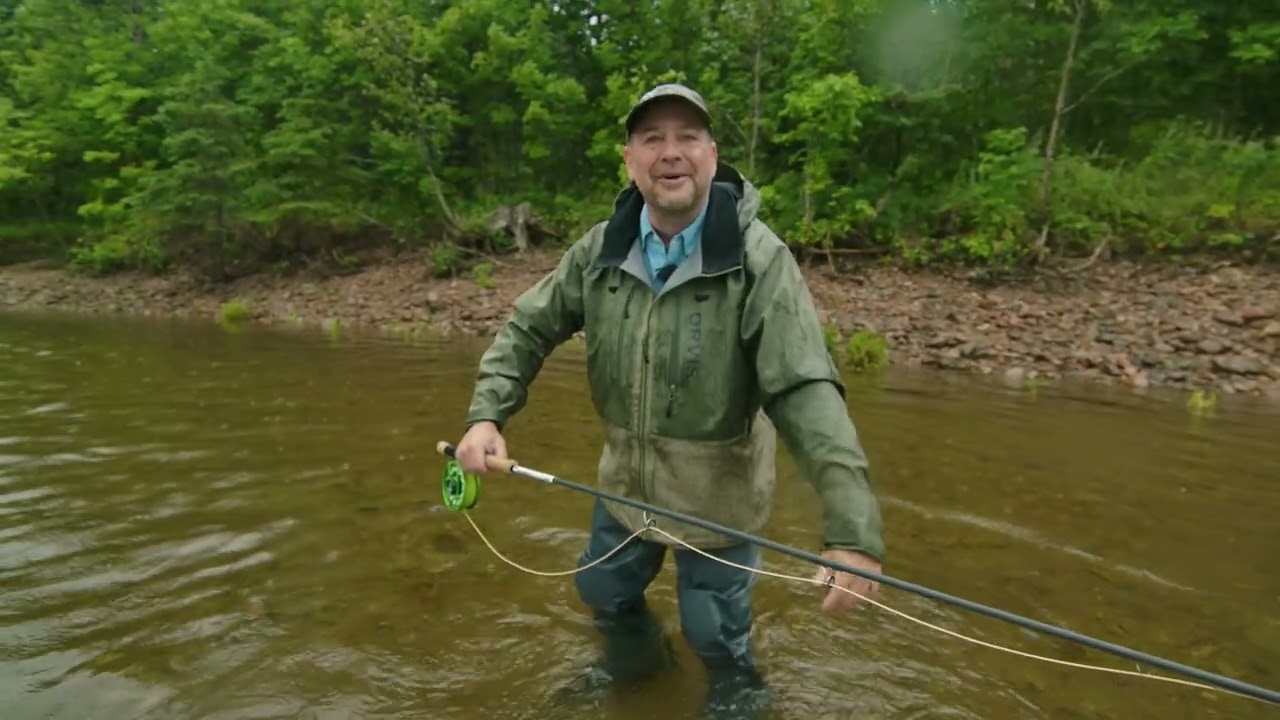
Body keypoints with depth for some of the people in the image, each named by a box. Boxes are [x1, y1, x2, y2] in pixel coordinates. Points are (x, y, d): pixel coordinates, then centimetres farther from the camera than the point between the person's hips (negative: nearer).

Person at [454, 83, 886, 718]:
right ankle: (634, 658, 61)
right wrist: (486, 415, -17)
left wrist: (852, 527, -39)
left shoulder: (760, 258, -24)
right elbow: (528, 328, -1)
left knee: (711, 628, 14)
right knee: (603, 589, 27)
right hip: (625, 479, 5)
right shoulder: (601, 250, -9)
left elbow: (806, 391, -31)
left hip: (718, 493, -4)